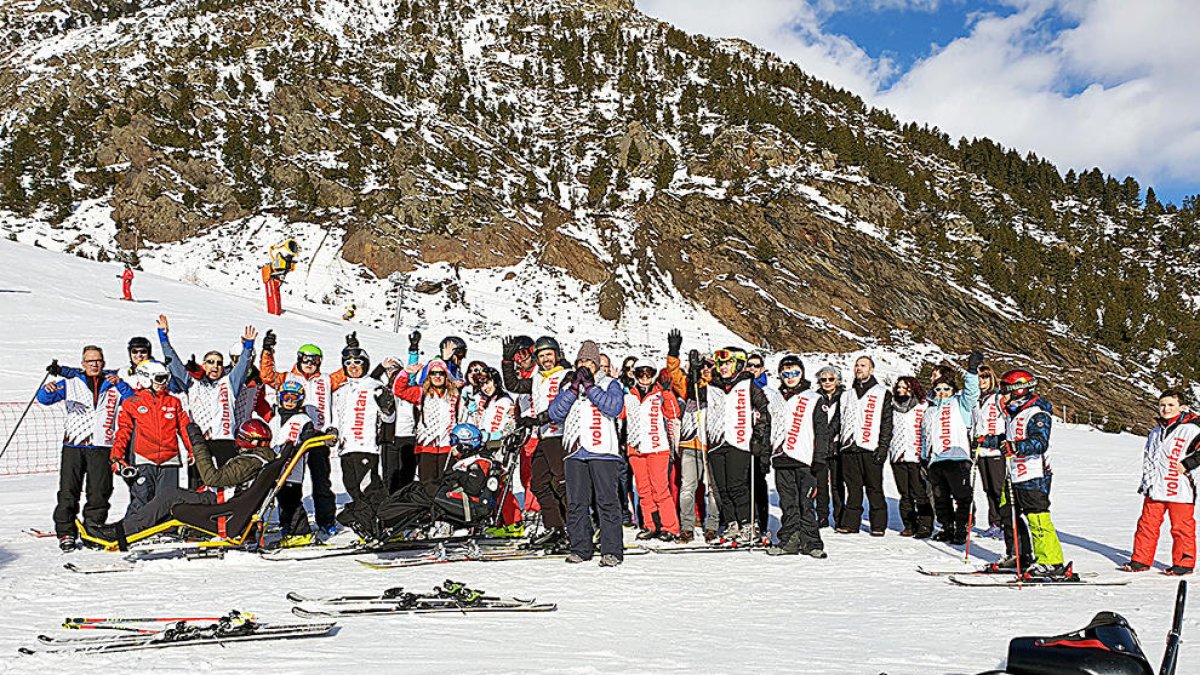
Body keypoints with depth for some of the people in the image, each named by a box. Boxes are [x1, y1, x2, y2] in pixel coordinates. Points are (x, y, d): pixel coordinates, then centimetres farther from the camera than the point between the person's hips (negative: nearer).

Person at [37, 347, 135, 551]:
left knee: (99, 492, 0)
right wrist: (49, 389, -19)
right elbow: (44, 399, 3)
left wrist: (120, 384, -14)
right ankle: (65, 533, 3)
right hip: (74, 444, 0)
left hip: (102, 446, 0)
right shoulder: (71, 383, 12)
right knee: (68, 490, -4)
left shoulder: (113, 384, 14)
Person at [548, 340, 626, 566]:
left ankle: (612, 551, -4)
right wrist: (574, 388, -5)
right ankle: (581, 548, 12)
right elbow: (554, 414, 4)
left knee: (607, 501, -6)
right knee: (576, 503, 4)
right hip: (575, 452, 4)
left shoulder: (610, 384, 9)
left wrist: (590, 386, -10)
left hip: (603, 451, -4)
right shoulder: (568, 387, 19)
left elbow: (614, 408, -10)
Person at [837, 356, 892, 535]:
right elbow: (840, 421, 21)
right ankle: (850, 523, 8)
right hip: (849, 448, 4)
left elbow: (887, 424, 0)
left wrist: (882, 448, -9)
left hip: (871, 449, -4)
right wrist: (840, 444, 11)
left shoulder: (882, 393, 6)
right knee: (853, 489, 4)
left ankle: (878, 525, 3)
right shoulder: (847, 395, 20)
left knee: (874, 489, -2)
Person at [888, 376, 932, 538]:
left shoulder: (923, 407, 0)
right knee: (905, 494, 9)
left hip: (916, 457, -5)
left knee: (920, 494, -5)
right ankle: (909, 525, 15)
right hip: (898, 457, 5)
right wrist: (888, 448, 17)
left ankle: (925, 526, -1)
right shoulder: (893, 408, 15)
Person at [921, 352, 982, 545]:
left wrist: (972, 370, -19)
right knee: (940, 498, 8)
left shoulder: (960, 403, 11)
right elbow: (925, 436, 28)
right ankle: (947, 528, 18)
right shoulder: (930, 411, 25)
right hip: (935, 460, 5)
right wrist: (924, 457, 22)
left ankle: (961, 529, 1)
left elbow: (971, 392, -9)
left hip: (957, 458, -5)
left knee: (961, 496, -6)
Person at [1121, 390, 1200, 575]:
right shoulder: (1155, 433, 15)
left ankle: (1184, 562, 15)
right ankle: (1141, 560, 16)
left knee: (1181, 527, 2)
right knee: (1147, 524, 8)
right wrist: (1145, 482, 19)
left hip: (1180, 489, -6)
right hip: (1154, 489, 6)